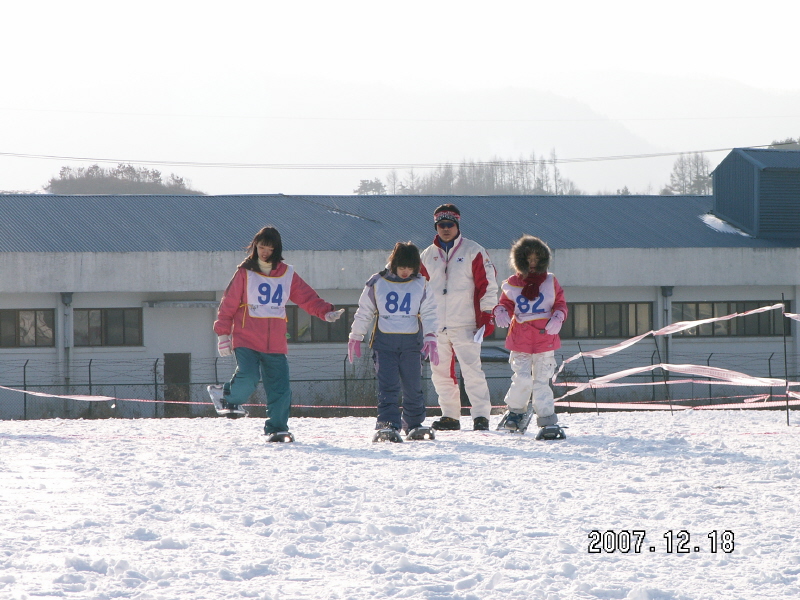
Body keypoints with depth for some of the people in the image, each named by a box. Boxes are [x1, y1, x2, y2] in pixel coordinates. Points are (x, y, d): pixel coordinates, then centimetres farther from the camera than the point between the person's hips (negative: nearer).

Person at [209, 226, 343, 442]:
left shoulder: (287, 274, 9)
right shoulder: (245, 273, 1)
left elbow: (307, 297, 8)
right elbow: (229, 304, 2)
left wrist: (326, 312, -8)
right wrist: (223, 334, -2)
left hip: (275, 344, 3)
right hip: (246, 340, -3)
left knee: (280, 389, -2)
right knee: (247, 378, -21)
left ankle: (276, 429, 11)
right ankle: (229, 398, 9)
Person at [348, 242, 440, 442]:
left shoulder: (421, 285, 5)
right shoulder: (377, 283, 3)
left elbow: (429, 313, 6)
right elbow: (364, 312, 10)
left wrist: (430, 338, -7)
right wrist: (355, 338, 11)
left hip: (411, 343, 1)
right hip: (384, 341, -1)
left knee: (413, 387, 4)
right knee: (388, 386, -12)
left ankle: (414, 425, 18)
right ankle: (387, 425, -16)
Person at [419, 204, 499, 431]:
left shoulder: (473, 251, 0)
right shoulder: (428, 255, 14)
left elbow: (488, 284, -2)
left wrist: (487, 315, -7)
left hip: (465, 326, -5)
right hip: (436, 326, 5)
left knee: (471, 370, -12)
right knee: (441, 373, 7)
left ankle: (481, 416, -10)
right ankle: (450, 416, 16)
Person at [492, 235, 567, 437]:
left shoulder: (550, 282, 7)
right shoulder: (512, 284, 6)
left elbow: (561, 304, 9)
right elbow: (505, 304, 11)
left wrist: (557, 318, -10)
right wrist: (501, 313, -12)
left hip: (545, 337, 1)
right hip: (520, 341, -1)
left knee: (542, 381, 2)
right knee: (522, 379, -12)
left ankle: (547, 420, 6)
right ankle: (515, 411, 10)